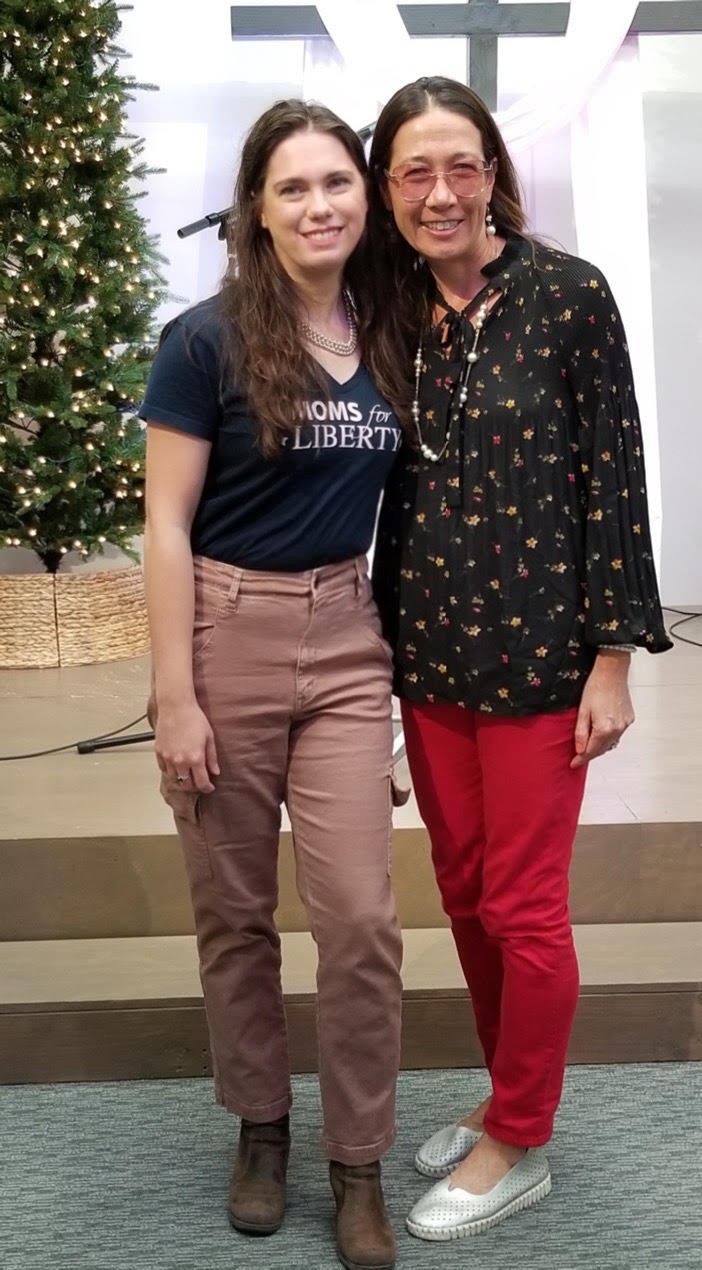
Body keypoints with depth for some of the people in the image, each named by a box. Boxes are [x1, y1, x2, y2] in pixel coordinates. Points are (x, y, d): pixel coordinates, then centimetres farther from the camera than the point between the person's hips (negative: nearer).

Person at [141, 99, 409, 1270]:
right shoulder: (207, 340, -8)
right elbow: (167, 526, -8)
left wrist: (400, 655, 11)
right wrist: (174, 698, -12)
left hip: (346, 641, 3)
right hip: (226, 633, -3)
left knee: (360, 918, 0)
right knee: (235, 912, 10)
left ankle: (358, 1166, 17)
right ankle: (260, 1126, 31)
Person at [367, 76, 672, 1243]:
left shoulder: (568, 295, -9)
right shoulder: (396, 313, 6)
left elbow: (615, 478, -9)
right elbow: (401, 493, 11)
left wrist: (612, 656, -11)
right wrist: (389, 639, 12)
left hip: (535, 651, -5)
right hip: (427, 653, 6)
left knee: (522, 908, 2)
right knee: (464, 893, 15)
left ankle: (519, 1147, 21)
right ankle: (510, 1099, 34)